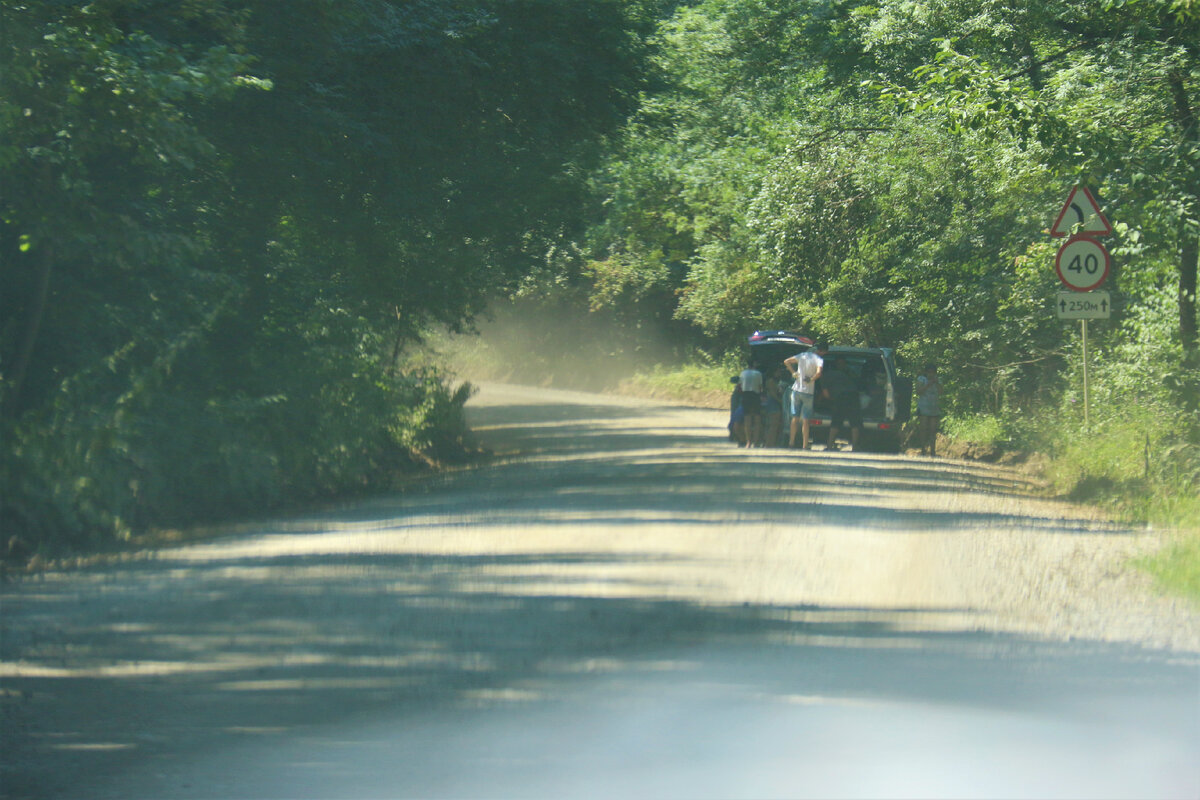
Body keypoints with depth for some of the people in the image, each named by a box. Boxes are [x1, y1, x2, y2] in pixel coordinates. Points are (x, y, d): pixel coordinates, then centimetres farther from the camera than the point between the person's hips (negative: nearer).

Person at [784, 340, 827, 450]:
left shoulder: (803, 355, 5)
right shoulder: (819, 359, -11)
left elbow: (786, 361, 9)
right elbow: (818, 373, -29)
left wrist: (793, 373, 8)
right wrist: (811, 380, -12)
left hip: (796, 390, 5)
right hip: (808, 392, -5)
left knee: (795, 418, 13)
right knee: (806, 420, 1)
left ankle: (791, 442, 14)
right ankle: (805, 444, 1)